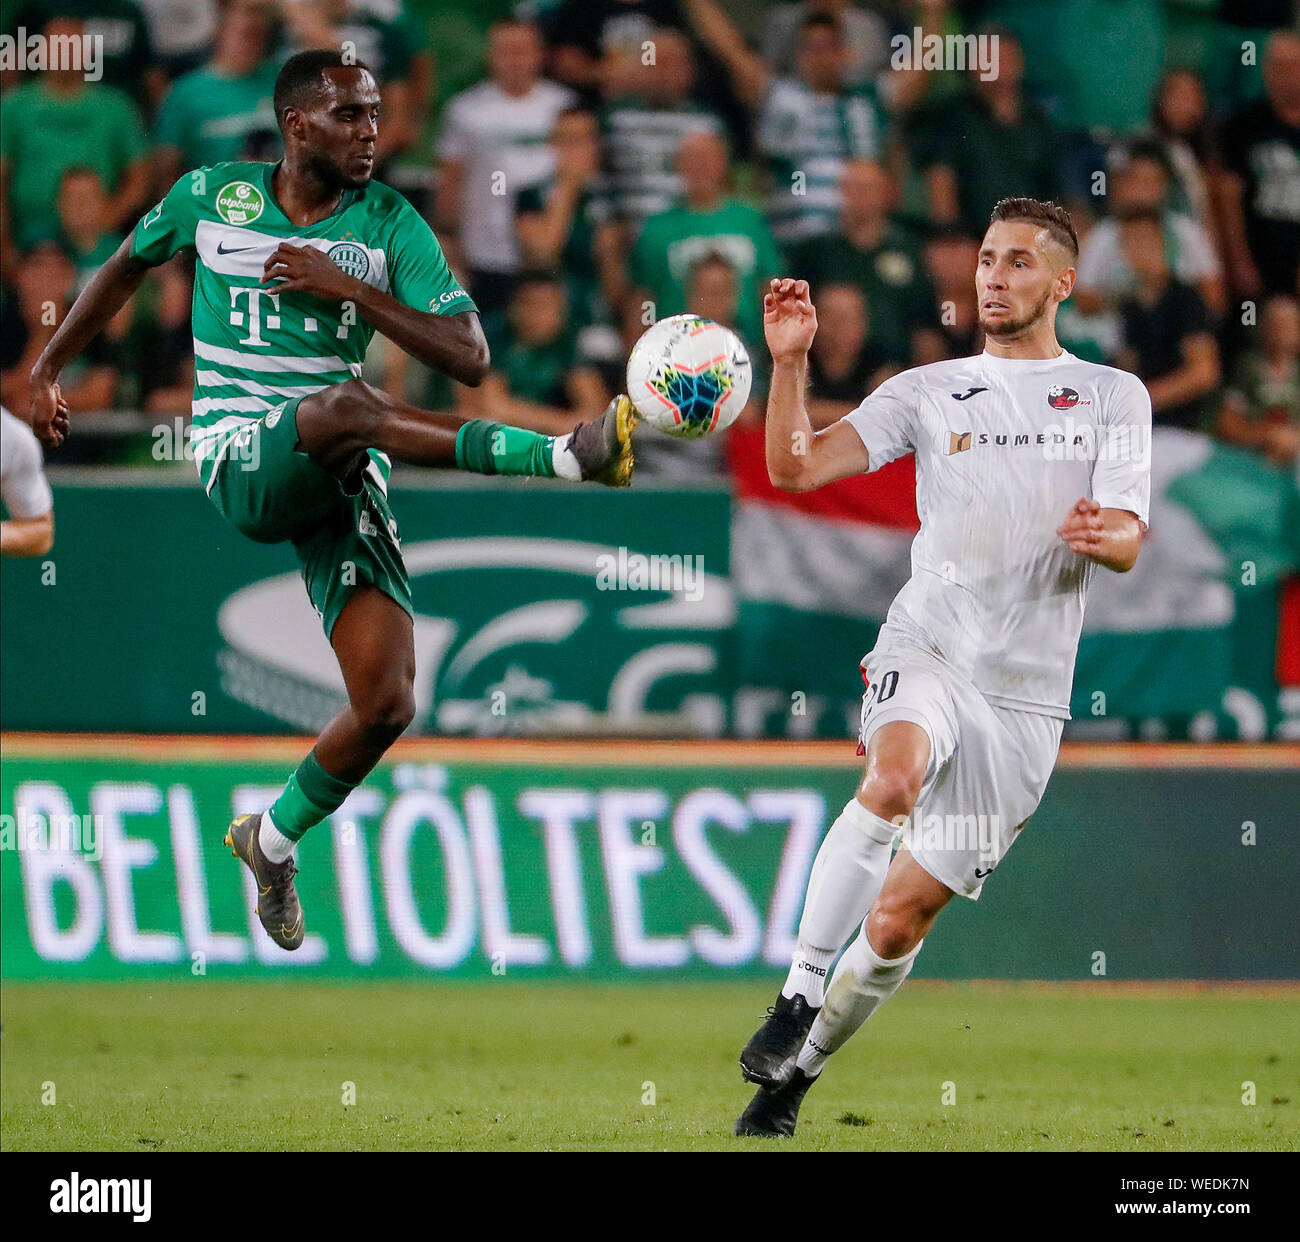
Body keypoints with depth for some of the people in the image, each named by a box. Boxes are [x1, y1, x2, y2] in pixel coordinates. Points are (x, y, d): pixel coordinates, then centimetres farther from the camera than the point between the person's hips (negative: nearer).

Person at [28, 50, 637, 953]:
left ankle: (275, 841, 16)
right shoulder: (212, 196, 3)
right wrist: (48, 370, 25)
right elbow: (127, 270, 23)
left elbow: (468, 359, -5)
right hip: (239, 460, -2)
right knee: (347, 406, -39)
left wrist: (348, 288, -13)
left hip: (341, 478, 2)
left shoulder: (390, 224, 3)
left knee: (387, 704, -11)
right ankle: (566, 455, -51)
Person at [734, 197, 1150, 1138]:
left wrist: (1103, 533, -23)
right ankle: (797, 999, -28)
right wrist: (789, 362, -12)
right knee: (894, 778, -35)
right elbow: (796, 467, 3)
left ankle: (797, 1070, 17)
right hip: (926, 648, 0)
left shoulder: (1114, 397, 10)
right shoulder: (929, 391, 11)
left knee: (901, 919, -1)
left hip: (1026, 692, 0)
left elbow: (1129, 542, 1)